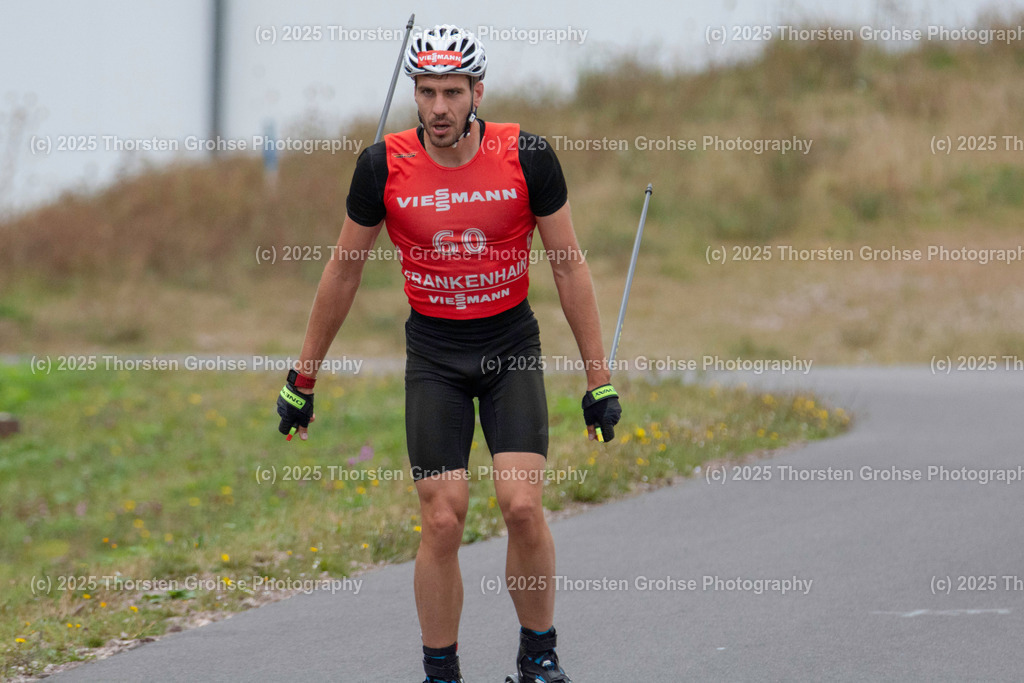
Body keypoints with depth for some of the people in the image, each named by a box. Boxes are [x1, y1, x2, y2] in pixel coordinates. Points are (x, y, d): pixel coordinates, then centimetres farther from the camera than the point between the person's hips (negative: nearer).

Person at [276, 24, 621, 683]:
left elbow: (570, 266, -3)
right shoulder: (384, 166, -10)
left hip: (512, 345, 0)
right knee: (442, 520, -7)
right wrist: (301, 382, 7)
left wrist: (600, 380, -3)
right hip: (433, 352, 0)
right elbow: (343, 271, 3)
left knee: (523, 506, -14)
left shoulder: (526, 157, -12)